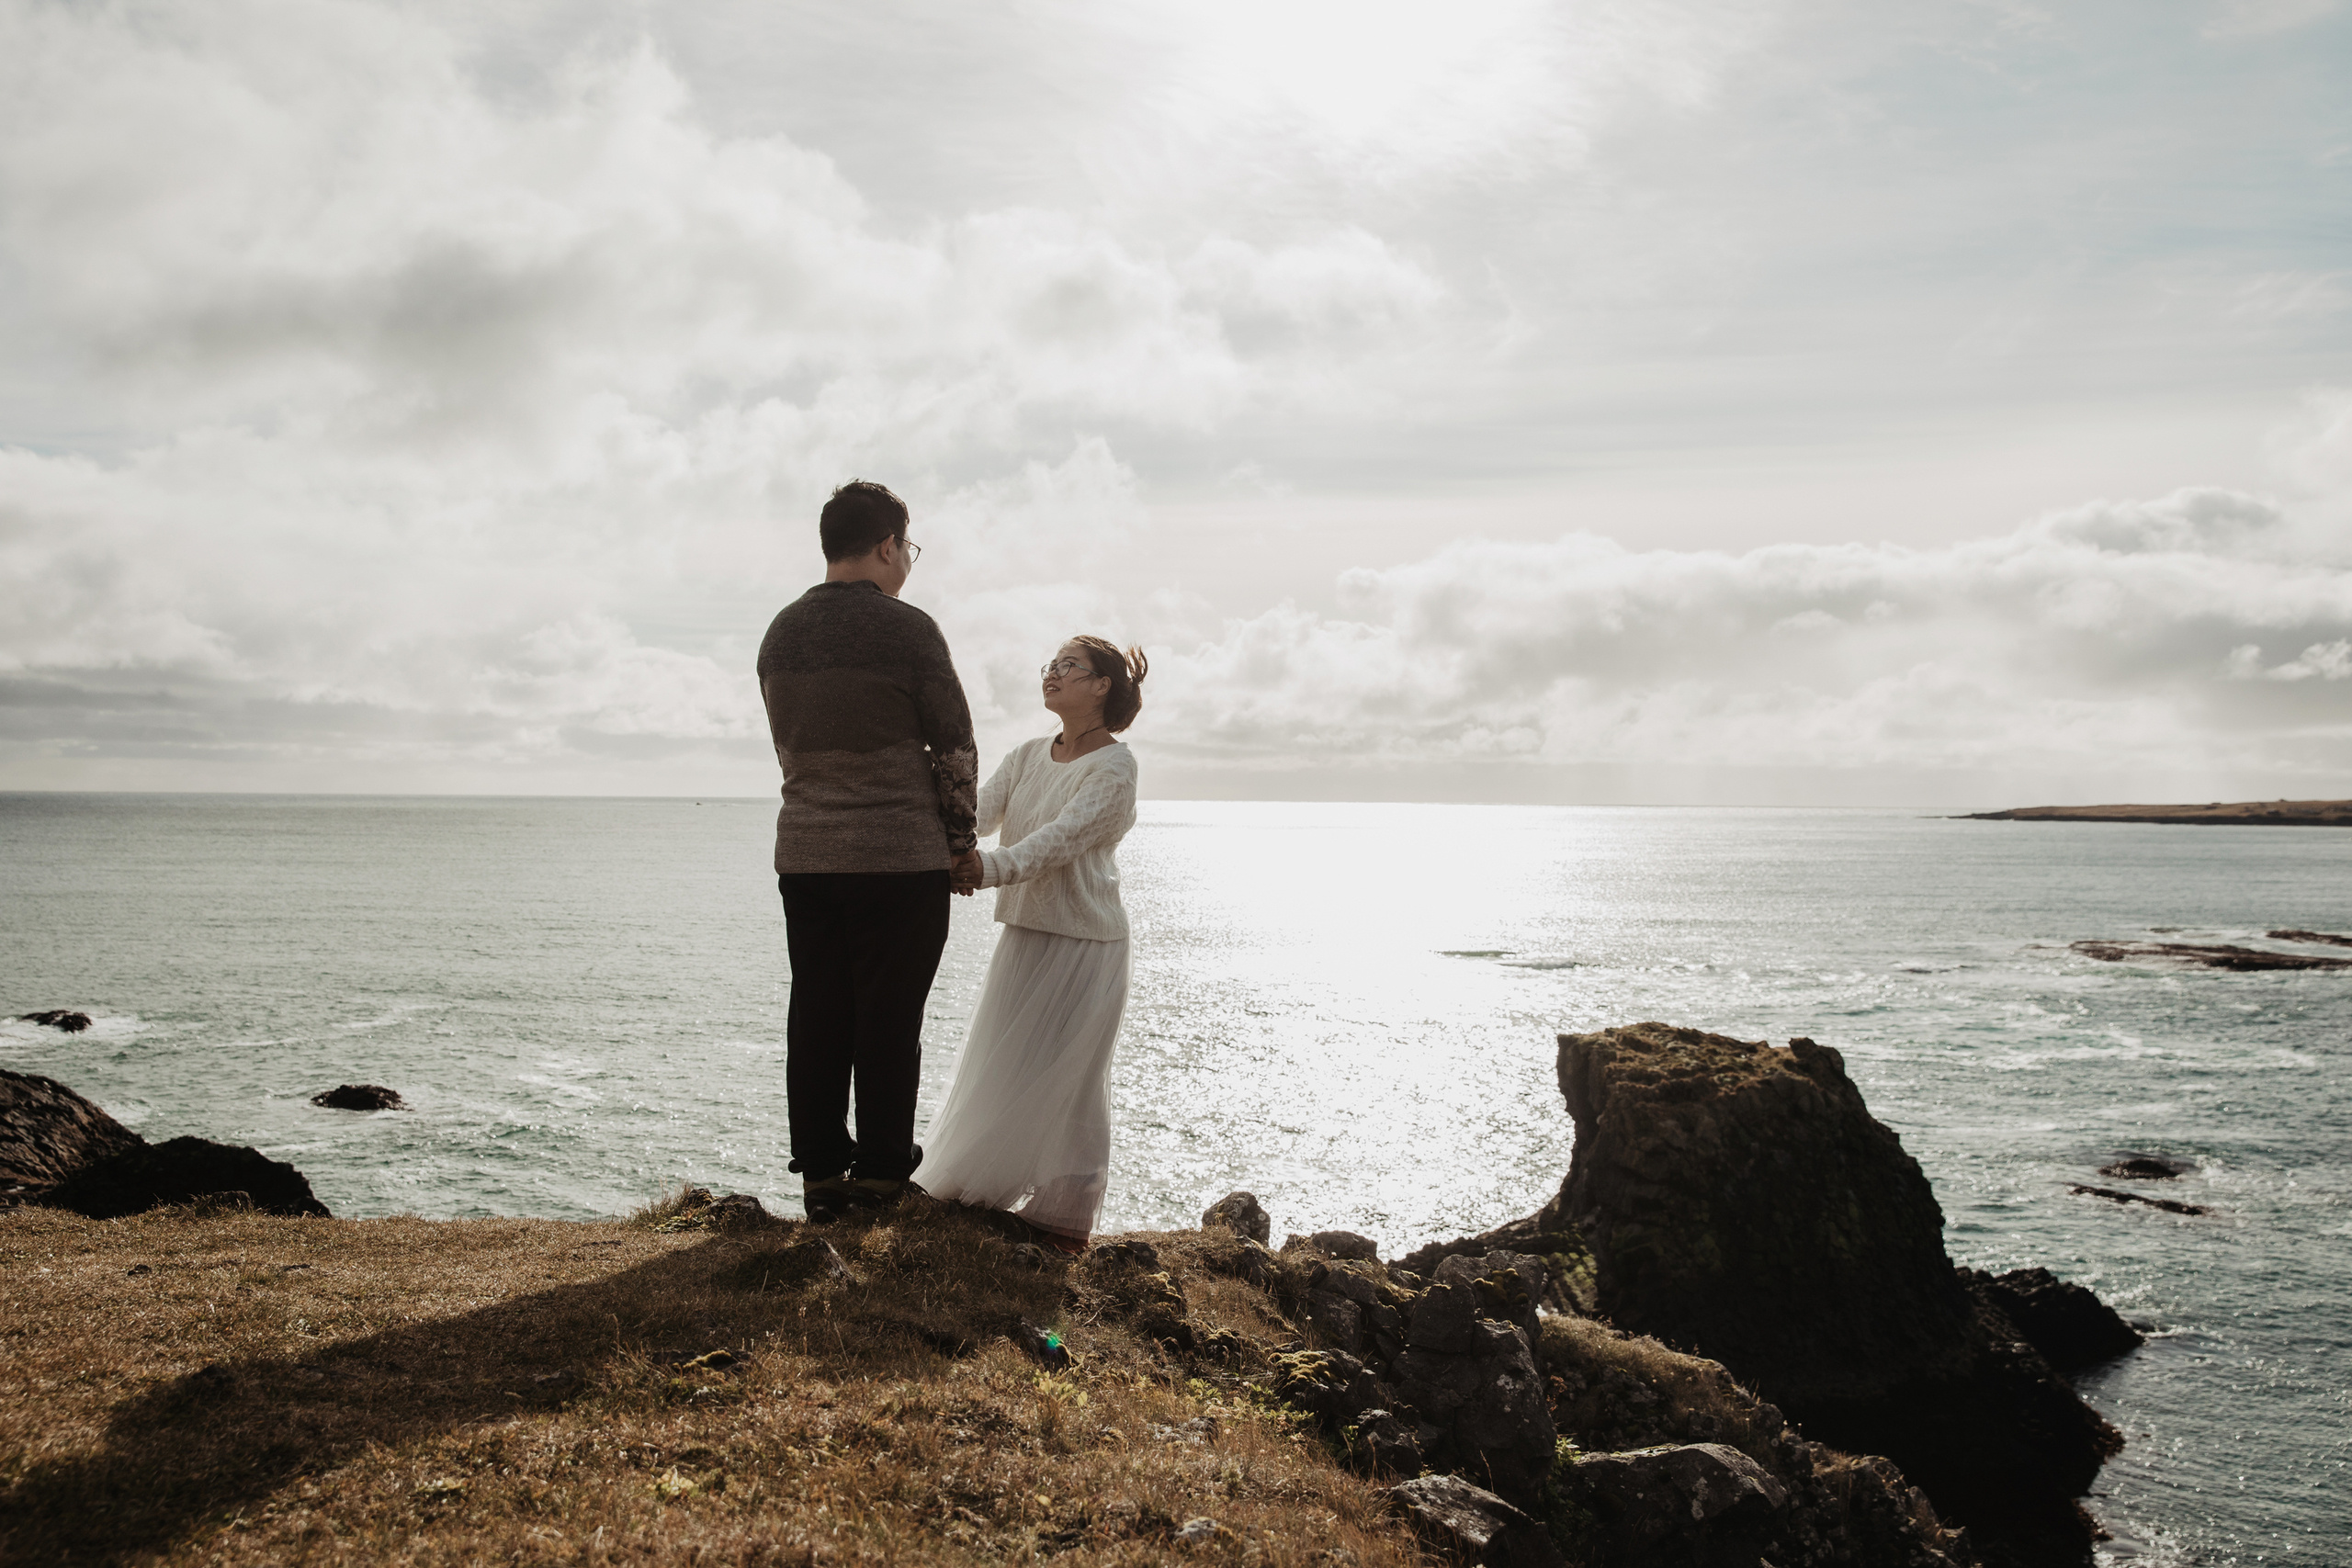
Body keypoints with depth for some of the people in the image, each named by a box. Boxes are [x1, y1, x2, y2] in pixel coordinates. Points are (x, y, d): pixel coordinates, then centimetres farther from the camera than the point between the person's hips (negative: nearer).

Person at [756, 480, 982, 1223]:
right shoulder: (907, 629, -10)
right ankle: (881, 1178, 7)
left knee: (816, 1018, 9)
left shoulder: (781, 633, 9)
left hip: (804, 853, 6)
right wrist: (961, 841, 7)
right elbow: (955, 747, -6)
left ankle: (820, 1175, 15)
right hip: (900, 856, -6)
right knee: (888, 1023, 1)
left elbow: (788, 748, 15)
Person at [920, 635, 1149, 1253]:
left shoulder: (1114, 765, -12)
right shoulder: (1028, 757, 10)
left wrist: (987, 868, -38)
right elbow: (977, 811, -4)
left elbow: (1060, 839, -24)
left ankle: (1063, 1220, 14)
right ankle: (980, 1197, 25)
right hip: (1024, 934, 7)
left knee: (1063, 1079, 0)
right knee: (998, 1072, 11)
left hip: (1084, 942, -7)